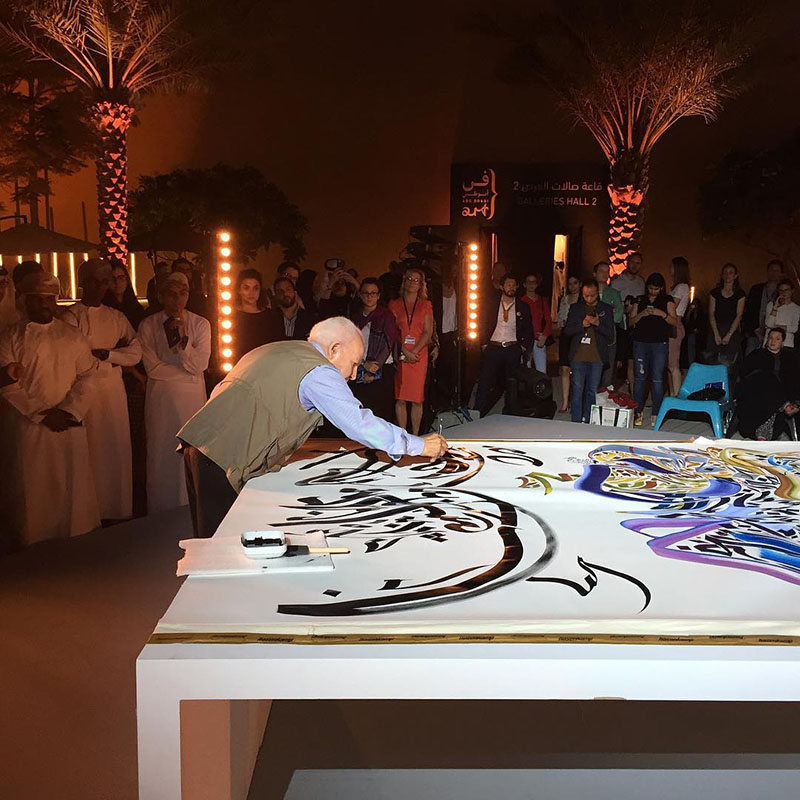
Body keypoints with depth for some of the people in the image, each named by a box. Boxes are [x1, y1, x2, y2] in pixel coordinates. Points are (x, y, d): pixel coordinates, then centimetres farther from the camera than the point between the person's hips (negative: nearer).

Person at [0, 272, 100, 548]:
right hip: (27, 428, -2)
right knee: (31, 492, 2)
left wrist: (69, 411, -11)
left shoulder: (73, 336, 10)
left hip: (69, 425, 2)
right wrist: (42, 415, -12)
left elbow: (86, 377, 4)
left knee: (74, 490, 5)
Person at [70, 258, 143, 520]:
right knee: (90, 451, -3)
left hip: (113, 390, 4)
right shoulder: (70, 317, 0)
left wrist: (102, 354, -8)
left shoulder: (117, 317, 13)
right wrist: (113, 353, -8)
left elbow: (135, 353, 4)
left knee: (117, 448, 6)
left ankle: (117, 509, 16)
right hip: (85, 388, -4)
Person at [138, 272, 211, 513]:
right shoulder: (148, 325, 1)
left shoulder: (200, 324, 3)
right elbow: (153, 368, -8)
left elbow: (200, 365, -7)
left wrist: (183, 338, -18)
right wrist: (189, 372, -7)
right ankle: (161, 517, 15)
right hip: (161, 398, 0)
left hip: (192, 397, 0)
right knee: (162, 455, 4)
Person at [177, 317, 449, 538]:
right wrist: (419, 445, -4)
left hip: (200, 444, 10)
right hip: (224, 459, -10)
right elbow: (359, 424, -13)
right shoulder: (318, 371, -8)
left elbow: (220, 392, 25)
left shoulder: (278, 350, 21)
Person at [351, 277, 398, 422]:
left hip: (382, 370, -3)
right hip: (359, 371, 3)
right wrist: (365, 364, -11)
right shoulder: (355, 316, 12)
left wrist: (373, 371, -9)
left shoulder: (386, 315, 2)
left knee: (381, 412, -7)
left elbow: (388, 345, -4)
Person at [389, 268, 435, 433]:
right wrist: (405, 352, -10)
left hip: (419, 355, 0)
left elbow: (428, 332, 3)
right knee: (400, 398, -3)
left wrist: (413, 351, -9)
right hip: (399, 356, 0)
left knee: (417, 398, -3)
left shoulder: (426, 305, 11)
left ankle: (415, 435, 4)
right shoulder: (394, 304, 10)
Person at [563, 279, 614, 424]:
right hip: (578, 356, 0)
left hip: (597, 357, 0)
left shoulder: (606, 309, 6)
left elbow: (611, 334, 2)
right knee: (577, 390, -2)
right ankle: (576, 421, 2)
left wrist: (598, 324, -16)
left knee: (592, 391, 6)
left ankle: (587, 421, 15)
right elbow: (567, 331, 4)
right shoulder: (575, 308, 8)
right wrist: (582, 324, -14)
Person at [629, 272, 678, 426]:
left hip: (660, 344, -2)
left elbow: (675, 321, 2)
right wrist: (642, 314, -7)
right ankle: (638, 412, 7)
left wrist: (662, 314, -14)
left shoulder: (667, 300, 8)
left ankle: (656, 414, 2)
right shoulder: (640, 300, 13)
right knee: (639, 377, 1)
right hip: (640, 343, 2)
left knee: (657, 379, -4)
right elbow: (631, 322, 11)